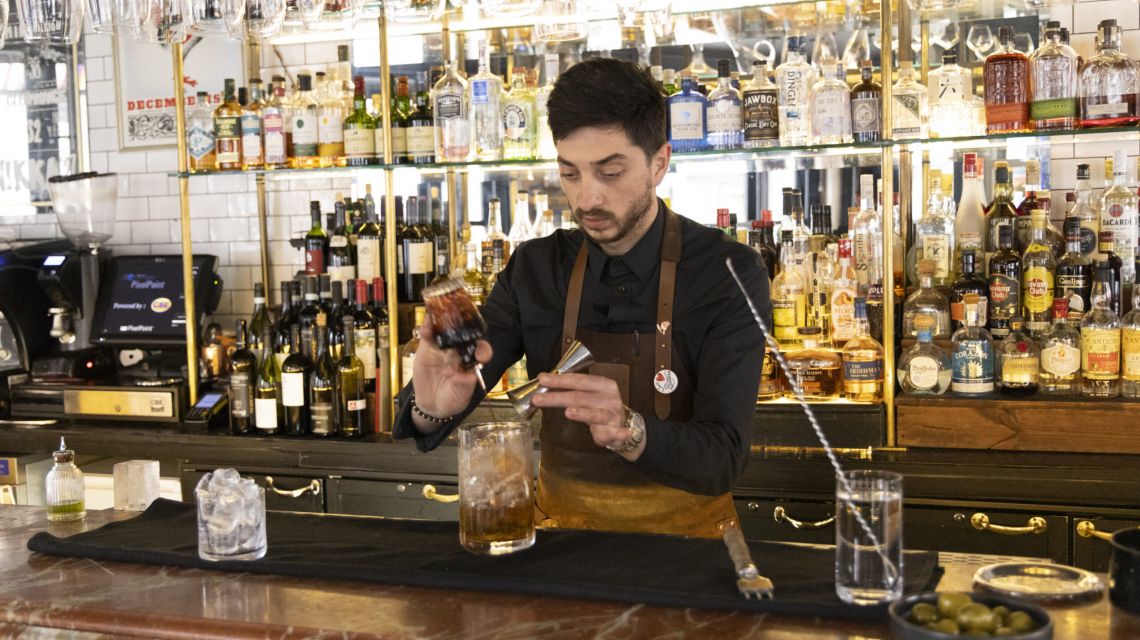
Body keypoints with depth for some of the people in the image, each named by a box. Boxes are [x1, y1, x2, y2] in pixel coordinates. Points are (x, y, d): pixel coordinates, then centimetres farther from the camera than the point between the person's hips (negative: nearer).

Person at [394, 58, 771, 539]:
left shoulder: (729, 275, -11)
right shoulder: (535, 269, -1)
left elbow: (723, 461, -18)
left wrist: (628, 430, -37)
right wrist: (432, 406, -29)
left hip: (683, 534, -1)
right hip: (562, 524, 2)